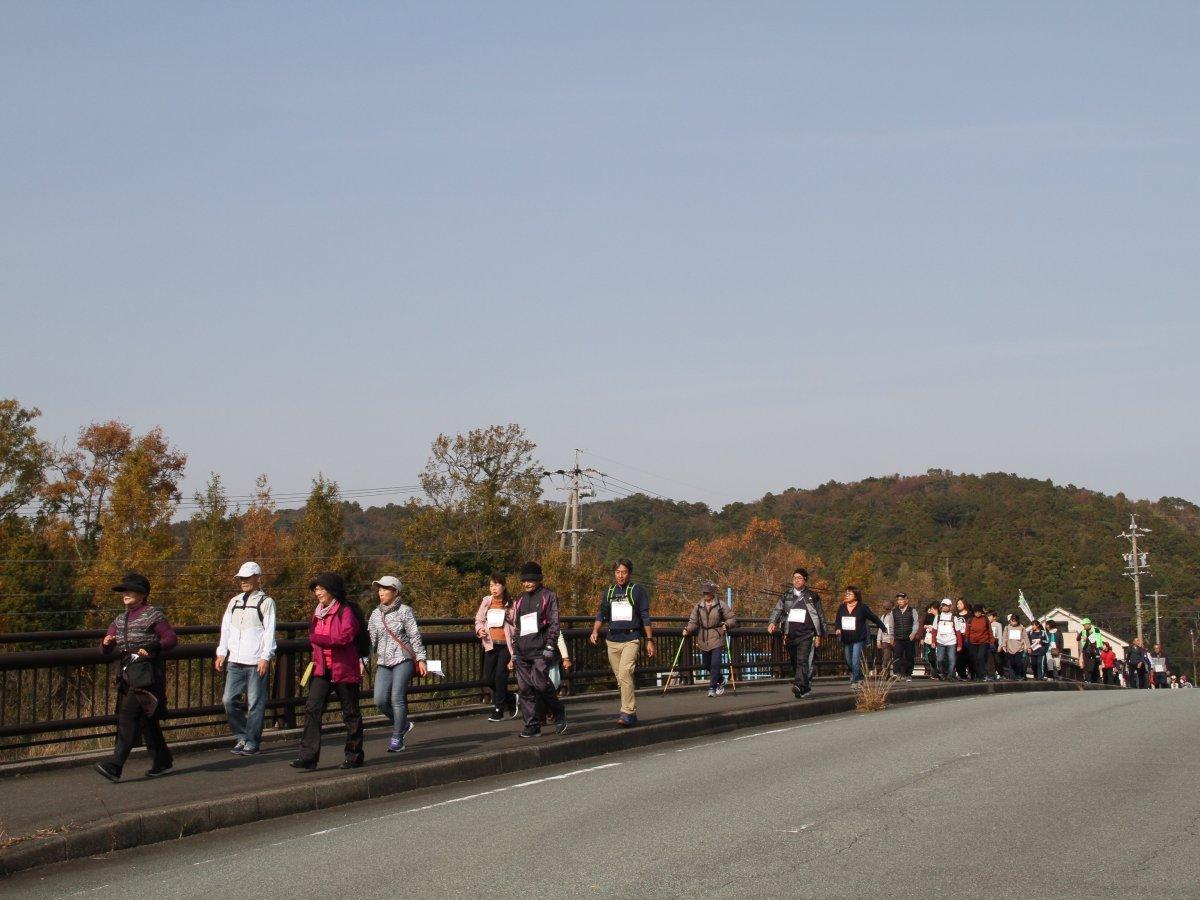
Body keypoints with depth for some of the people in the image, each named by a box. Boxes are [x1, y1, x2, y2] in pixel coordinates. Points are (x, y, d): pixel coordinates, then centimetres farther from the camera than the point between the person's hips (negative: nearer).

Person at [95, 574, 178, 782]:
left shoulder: (153, 615, -3)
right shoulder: (120, 619, 16)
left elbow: (171, 638, -6)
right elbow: (107, 652, 14)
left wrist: (152, 648, -19)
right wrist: (106, 644, -9)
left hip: (146, 674, -7)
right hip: (126, 675, 7)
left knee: (128, 718, -15)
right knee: (147, 720, 13)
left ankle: (115, 767, -19)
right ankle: (162, 761, 25)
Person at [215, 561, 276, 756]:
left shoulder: (266, 602, -1)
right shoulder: (234, 602, 16)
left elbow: (270, 631, -6)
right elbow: (226, 628, 17)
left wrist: (265, 658, -13)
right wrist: (221, 653, 10)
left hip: (256, 663, -6)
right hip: (235, 661, 6)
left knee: (255, 703, -2)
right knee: (229, 700, 2)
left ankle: (252, 742, 5)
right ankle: (241, 737, 16)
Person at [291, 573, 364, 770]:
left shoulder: (345, 611, -10)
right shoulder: (318, 613, 14)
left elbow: (345, 636, -23)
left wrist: (316, 638, -20)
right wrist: (316, 657, 12)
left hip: (344, 670, -6)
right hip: (322, 670, 6)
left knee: (350, 713, 5)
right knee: (312, 709, -7)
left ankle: (354, 756, 17)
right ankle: (308, 756, -10)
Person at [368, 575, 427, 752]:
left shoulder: (405, 611, -1)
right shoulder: (376, 614, 12)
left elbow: (415, 636, -1)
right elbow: (371, 639, 15)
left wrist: (421, 659, -5)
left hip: (403, 659, -5)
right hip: (383, 662, 5)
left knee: (397, 698, -12)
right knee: (380, 700, -6)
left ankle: (397, 738, -1)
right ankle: (403, 724, 20)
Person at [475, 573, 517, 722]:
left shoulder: (510, 604, -1)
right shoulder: (486, 602, 8)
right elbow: (479, 619, 15)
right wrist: (479, 629, -6)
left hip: (506, 644, -4)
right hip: (491, 644, 4)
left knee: (500, 676, -11)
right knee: (488, 679, 1)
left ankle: (498, 711, 0)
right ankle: (510, 698, 25)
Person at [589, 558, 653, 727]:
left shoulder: (638, 591, 2)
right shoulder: (608, 592, 13)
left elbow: (645, 617, 3)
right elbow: (602, 614, 15)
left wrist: (649, 640, 1)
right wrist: (595, 631, -3)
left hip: (631, 639, -5)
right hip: (612, 640, 5)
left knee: (624, 673, -22)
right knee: (621, 677, 7)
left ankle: (628, 712, -22)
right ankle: (632, 711, 18)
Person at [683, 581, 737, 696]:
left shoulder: (720, 606, -1)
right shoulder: (698, 607, 7)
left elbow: (732, 619, 2)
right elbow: (693, 622, 5)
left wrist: (726, 625, -18)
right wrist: (687, 629, -13)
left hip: (717, 640, -4)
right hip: (703, 641, 4)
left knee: (715, 664, -13)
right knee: (706, 664, 12)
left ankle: (712, 688, -6)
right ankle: (721, 680, 37)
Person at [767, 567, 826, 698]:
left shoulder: (812, 596, 7)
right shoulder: (786, 596, 14)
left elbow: (820, 617, 9)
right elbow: (777, 610, 4)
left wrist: (818, 635, 3)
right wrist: (772, 623, -16)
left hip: (806, 635, -4)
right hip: (790, 635, 4)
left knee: (803, 661, -20)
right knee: (794, 663, 8)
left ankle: (799, 685, -33)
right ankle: (805, 688, 19)